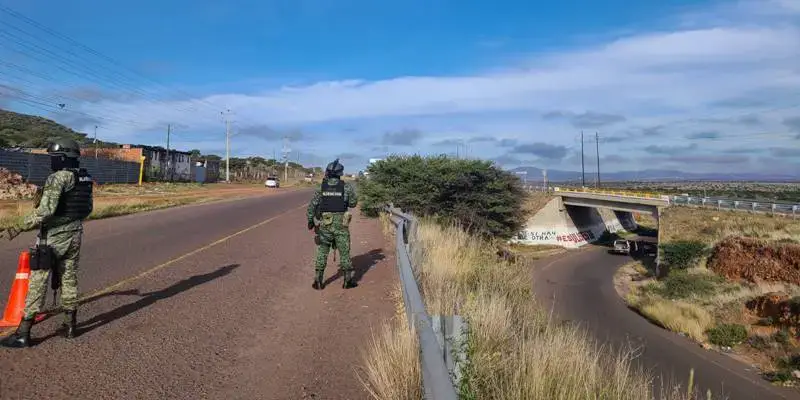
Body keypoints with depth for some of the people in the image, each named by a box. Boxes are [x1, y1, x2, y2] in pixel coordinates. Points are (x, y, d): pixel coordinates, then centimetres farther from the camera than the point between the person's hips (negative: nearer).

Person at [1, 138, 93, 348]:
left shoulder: (58, 178, -17)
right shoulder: (85, 178, 7)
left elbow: (45, 210, -26)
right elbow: (88, 207, 17)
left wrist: (19, 228, -20)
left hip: (53, 236, -7)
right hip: (75, 235, 7)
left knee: (38, 282, -1)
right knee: (69, 279, 14)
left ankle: (23, 333, 3)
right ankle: (70, 325, 20)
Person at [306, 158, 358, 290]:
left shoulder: (321, 187, -1)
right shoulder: (346, 186, -5)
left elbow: (312, 205, 0)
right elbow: (353, 203, 6)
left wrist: (310, 220, 11)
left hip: (324, 224, 1)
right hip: (341, 225, -1)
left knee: (322, 252, 11)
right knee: (344, 252, 9)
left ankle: (318, 281, 11)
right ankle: (347, 280, 13)